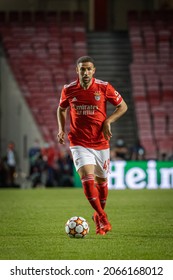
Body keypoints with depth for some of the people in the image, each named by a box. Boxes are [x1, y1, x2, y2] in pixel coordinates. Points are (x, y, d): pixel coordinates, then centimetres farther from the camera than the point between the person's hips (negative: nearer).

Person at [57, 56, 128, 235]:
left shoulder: (104, 87, -7)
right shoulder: (68, 90, -3)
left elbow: (123, 106, 4)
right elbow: (61, 109, 16)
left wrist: (108, 121, -10)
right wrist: (61, 129, 2)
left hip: (101, 143, 1)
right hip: (79, 144, -1)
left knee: (101, 181, 12)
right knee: (87, 179, -18)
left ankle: (99, 217, 36)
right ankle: (103, 218, -6)